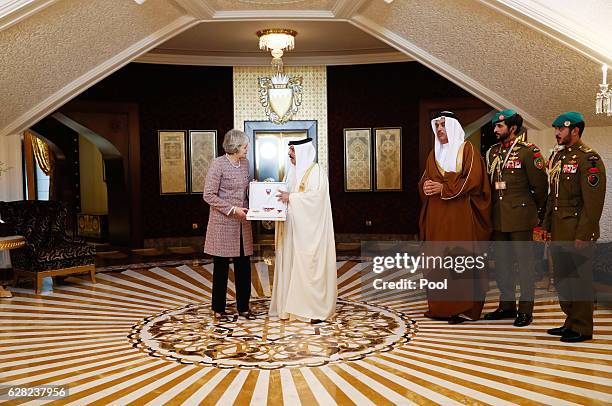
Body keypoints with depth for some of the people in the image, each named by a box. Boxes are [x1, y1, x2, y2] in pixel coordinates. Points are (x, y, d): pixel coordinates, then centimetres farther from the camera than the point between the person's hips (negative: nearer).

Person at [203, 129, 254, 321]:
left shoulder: (245, 163, 9)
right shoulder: (218, 164, -12)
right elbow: (209, 195, -13)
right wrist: (232, 209, -17)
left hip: (242, 223, 6)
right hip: (223, 223, -6)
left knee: (244, 266, 9)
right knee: (221, 267, 5)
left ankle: (243, 307, 21)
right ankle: (219, 310, 18)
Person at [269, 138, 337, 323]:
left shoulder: (315, 171, -9)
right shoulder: (293, 171, 16)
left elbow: (316, 196, -20)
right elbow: (286, 193, 19)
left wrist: (291, 197, -21)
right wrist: (278, 195, -1)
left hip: (309, 229, -8)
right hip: (293, 228, 8)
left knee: (309, 264, -6)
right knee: (291, 263, 8)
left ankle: (317, 309, 3)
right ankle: (293, 305, 15)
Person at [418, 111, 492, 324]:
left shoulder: (467, 149, 0)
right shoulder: (434, 154, 19)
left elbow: (472, 179, -12)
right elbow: (423, 181, 16)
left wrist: (443, 188, -15)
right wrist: (426, 186, -7)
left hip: (460, 213, -6)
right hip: (436, 214, 6)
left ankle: (462, 308, 0)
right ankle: (440, 305, 11)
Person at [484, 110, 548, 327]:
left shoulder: (528, 150, -8)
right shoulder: (493, 151, 12)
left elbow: (540, 183, -4)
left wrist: (539, 212, 4)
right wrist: (493, 209, 15)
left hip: (520, 217, -6)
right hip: (498, 217, 7)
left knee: (525, 262, 2)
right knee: (502, 263, 12)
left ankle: (525, 310, 11)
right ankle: (507, 305, 25)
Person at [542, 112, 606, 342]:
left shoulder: (589, 159, -11)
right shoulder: (557, 156, 14)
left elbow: (593, 202, -16)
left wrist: (583, 235, -19)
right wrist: (547, 225, 15)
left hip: (577, 232, -8)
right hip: (559, 232, 8)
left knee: (579, 279, 1)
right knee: (562, 278, 13)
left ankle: (582, 329, 13)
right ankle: (571, 322, 27)